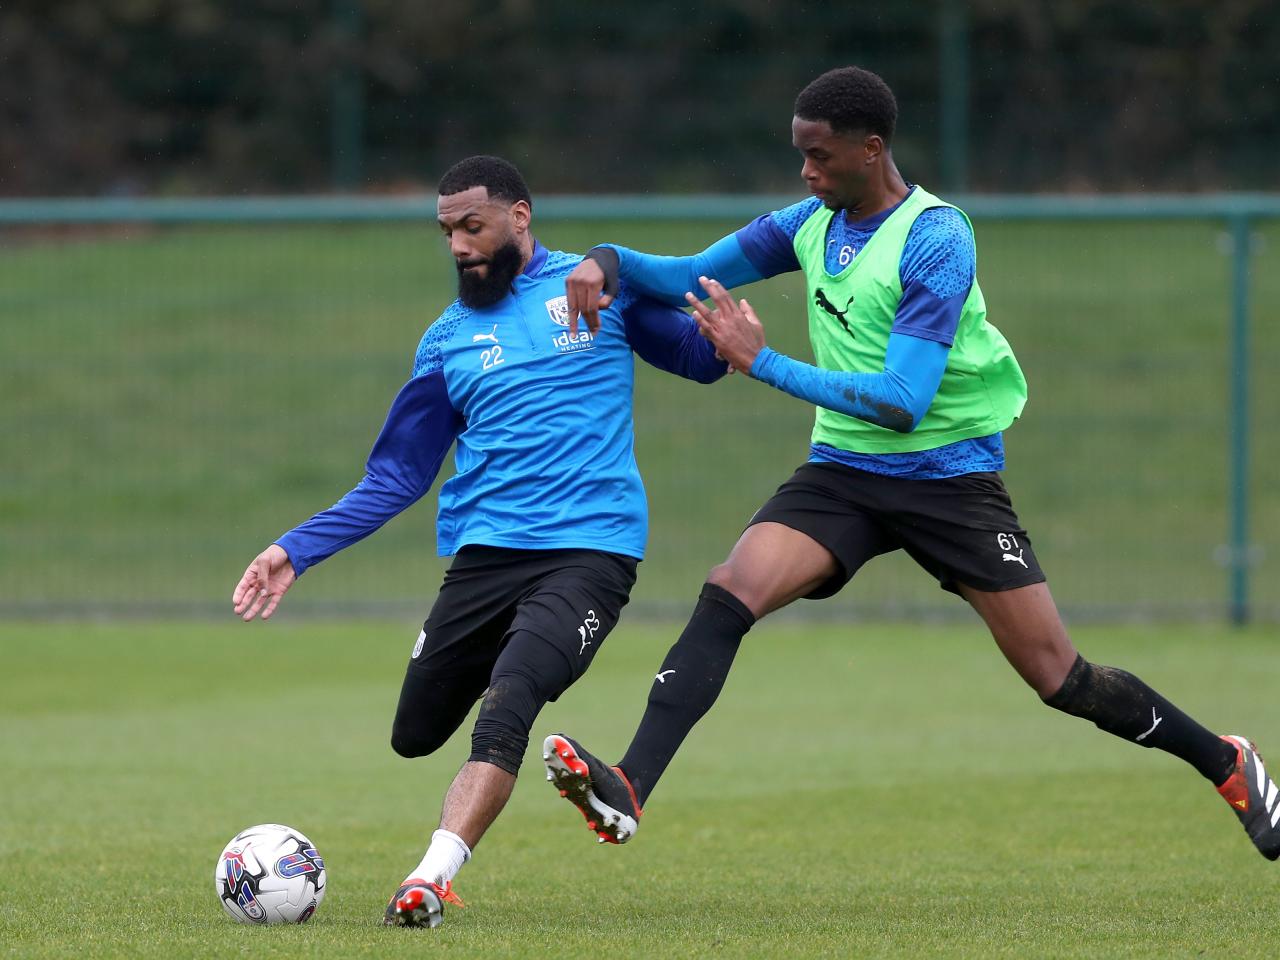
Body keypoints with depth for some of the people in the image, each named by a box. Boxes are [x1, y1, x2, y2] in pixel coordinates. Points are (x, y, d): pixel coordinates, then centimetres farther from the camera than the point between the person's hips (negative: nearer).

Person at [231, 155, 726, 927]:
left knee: (506, 703, -28)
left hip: (590, 550, -5)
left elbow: (693, 355, 14)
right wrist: (298, 551, 8)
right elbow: (397, 476, 16)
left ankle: (431, 882, -35)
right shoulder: (449, 340, 14)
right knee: (416, 737, 4)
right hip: (484, 554, 5)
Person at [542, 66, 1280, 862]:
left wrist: (763, 363, -24)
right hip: (843, 471, 5)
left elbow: (902, 402, -25)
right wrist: (609, 262, -8)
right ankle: (627, 793, -29)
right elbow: (690, 277, 13)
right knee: (728, 595, -21)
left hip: (950, 477, -5)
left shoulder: (936, 241, -19)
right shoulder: (811, 224, 3)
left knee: (1061, 679, -2)